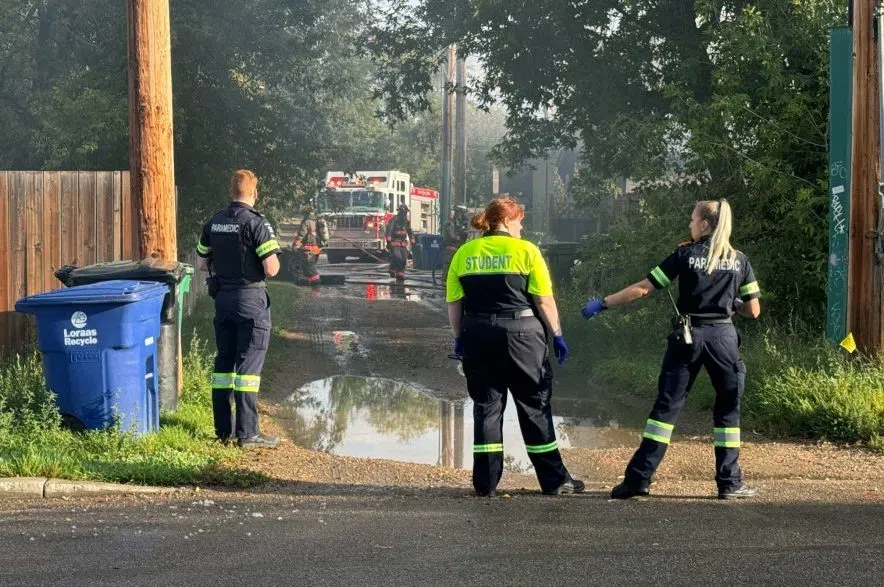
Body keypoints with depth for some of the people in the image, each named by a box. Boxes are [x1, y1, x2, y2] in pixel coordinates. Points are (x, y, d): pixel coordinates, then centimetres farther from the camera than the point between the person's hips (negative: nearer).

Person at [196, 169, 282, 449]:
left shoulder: (213, 223, 7)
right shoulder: (256, 223, -14)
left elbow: (202, 264, 14)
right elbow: (271, 269, -17)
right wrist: (274, 256, 4)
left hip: (222, 297, 6)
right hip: (250, 298, -6)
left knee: (224, 361, 13)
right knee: (249, 364, -5)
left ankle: (223, 430, 16)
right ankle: (247, 433, -6)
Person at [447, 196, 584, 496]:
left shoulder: (463, 254, 7)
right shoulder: (525, 250, -3)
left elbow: (454, 304, 7)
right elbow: (545, 300, -5)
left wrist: (459, 338, 17)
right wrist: (557, 335, 4)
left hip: (477, 337, 3)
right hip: (520, 334, -3)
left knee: (486, 406, 9)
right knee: (535, 405, 6)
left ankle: (485, 482, 7)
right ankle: (554, 480, 10)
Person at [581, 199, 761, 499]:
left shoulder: (685, 255, 0)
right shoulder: (739, 261, 5)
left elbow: (642, 288, -3)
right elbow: (753, 311, 6)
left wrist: (603, 303, 4)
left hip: (687, 336, -1)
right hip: (723, 337, 1)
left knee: (666, 406, 1)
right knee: (728, 410, 10)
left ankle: (638, 478, -3)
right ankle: (729, 482, 8)